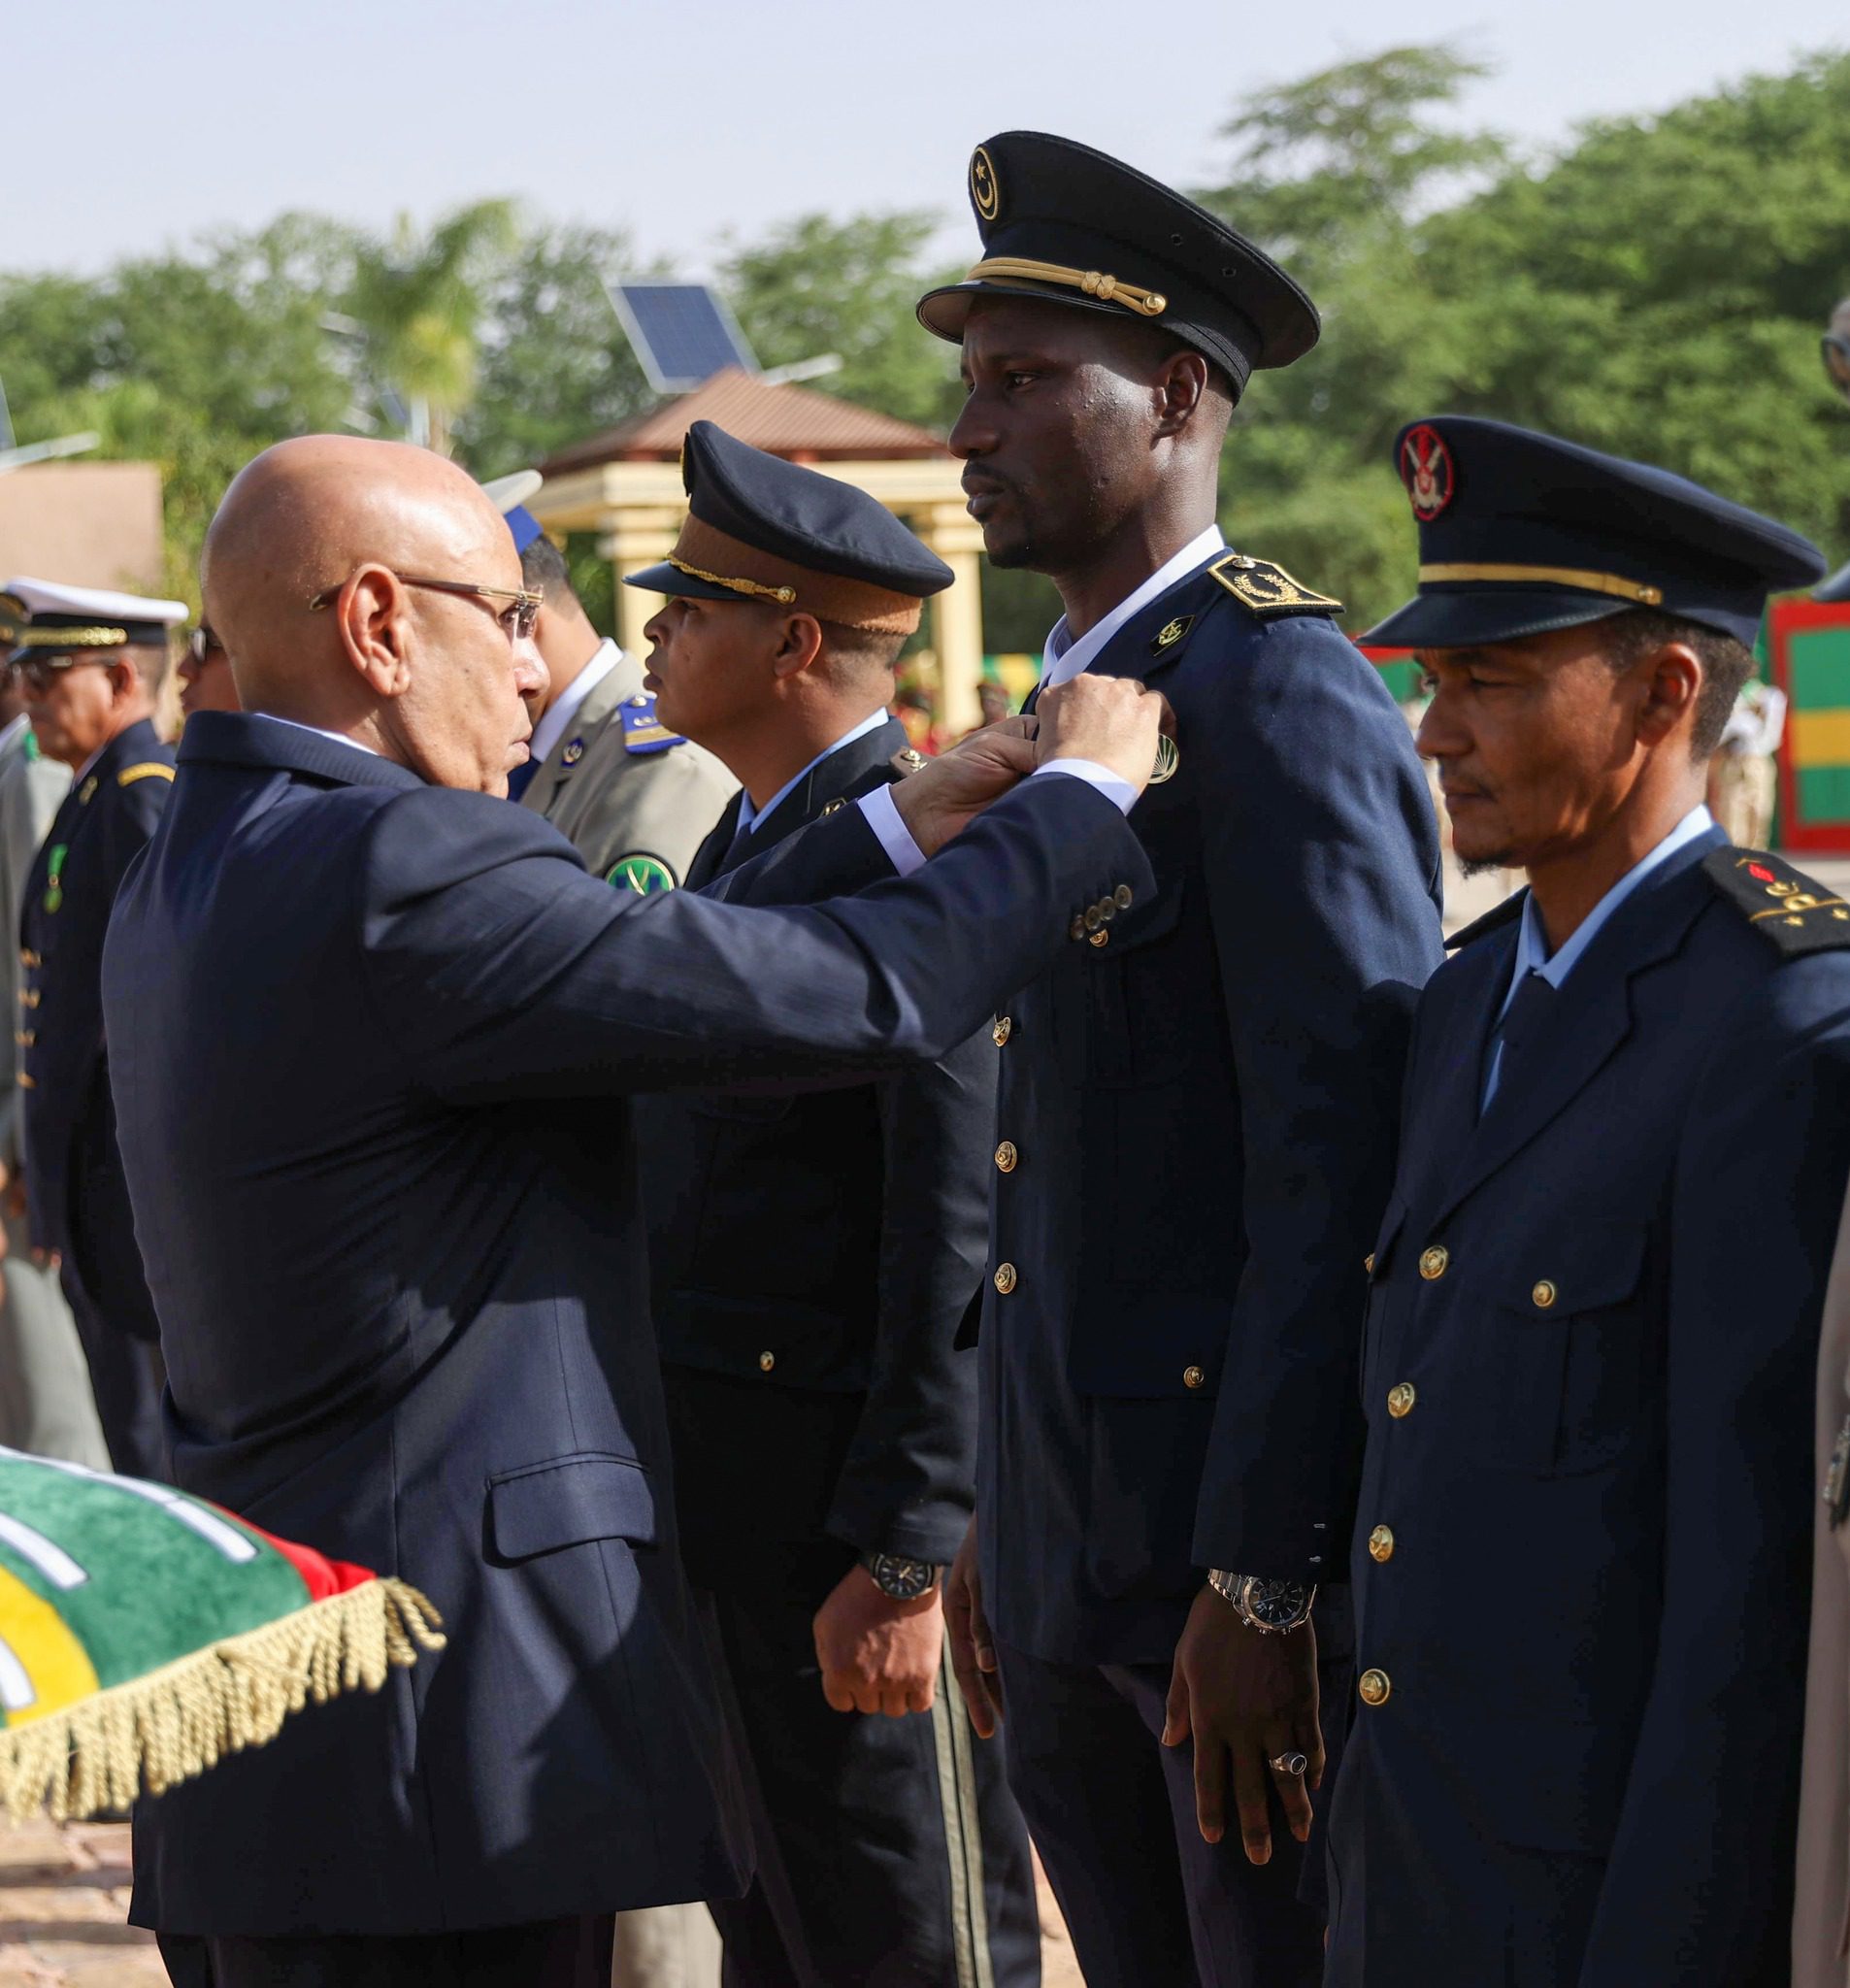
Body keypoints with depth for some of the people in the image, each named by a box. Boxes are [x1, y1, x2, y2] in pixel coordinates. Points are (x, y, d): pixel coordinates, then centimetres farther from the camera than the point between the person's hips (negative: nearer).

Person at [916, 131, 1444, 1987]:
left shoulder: (1283, 695, -14)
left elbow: (1339, 1165, -20)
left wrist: (1262, 1581, -22)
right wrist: (994, 1517, 17)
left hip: (1246, 1546, -9)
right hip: (1068, 1547, 9)